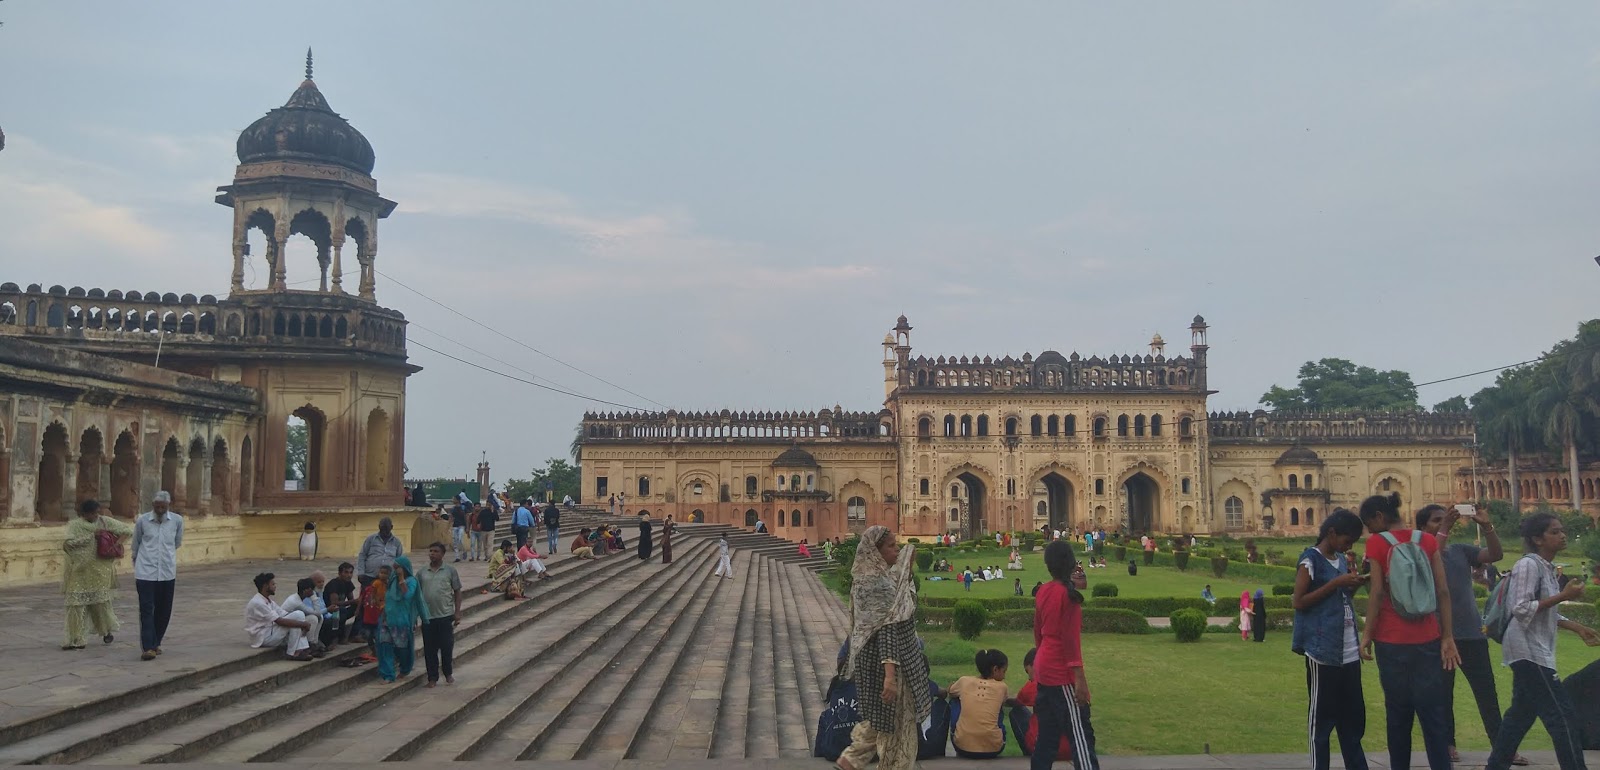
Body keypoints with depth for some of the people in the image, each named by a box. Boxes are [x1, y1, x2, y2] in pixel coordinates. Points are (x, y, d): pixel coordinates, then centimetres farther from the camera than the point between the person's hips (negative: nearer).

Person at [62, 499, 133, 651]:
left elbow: (128, 531, 6)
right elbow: (70, 542, -16)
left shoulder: (105, 522, 3)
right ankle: (75, 640, 4)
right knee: (76, 604, -2)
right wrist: (92, 535, -15)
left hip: (99, 570, 0)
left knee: (101, 602, 4)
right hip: (79, 571, 0)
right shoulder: (74, 525, 0)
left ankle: (108, 630, 28)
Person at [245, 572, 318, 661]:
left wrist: (303, 624, -10)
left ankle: (301, 649, -12)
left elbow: (285, 615, 7)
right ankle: (293, 653, -15)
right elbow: (280, 621, -24)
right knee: (298, 615, -18)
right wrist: (303, 624, -20)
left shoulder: (269, 601, 13)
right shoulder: (257, 603, -19)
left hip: (270, 635, 10)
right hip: (263, 638, -10)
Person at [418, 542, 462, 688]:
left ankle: (448, 674, 23)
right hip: (427, 616, 2)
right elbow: (417, 593, 11)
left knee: (447, 646, 4)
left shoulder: (450, 571, 2)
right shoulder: (422, 573, 7)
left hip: (446, 615, -2)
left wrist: (457, 612, -2)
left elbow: (457, 592, 4)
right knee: (430, 649, 5)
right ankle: (432, 678, 14)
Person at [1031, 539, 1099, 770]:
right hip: (1062, 673, -8)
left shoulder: (1043, 592, 7)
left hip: (1043, 669, 8)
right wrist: (1079, 677, -16)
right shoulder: (1068, 593, -14)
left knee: (1047, 734, 13)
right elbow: (1071, 638, -17)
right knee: (1081, 735, -5)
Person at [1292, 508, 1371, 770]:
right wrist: (1336, 583, -16)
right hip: (1323, 651, -7)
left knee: (1353, 714, 12)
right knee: (1322, 715, -1)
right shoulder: (1311, 559, -8)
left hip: (1349, 651, 7)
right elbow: (1299, 602, -13)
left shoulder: (1341, 559, 15)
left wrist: (1354, 584, 4)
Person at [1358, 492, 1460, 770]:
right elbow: (1443, 591, 1)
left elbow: (1377, 593, -11)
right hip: (1428, 638, 3)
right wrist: (1448, 637, 3)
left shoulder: (1377, 543, -6)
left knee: (1398, 711, 7)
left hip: (1392, 640, -3)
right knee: (1433, 711, 4)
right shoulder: (1427, 540, 5)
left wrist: (1367, 633, -4)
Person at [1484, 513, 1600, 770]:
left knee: (1522, 713, 15)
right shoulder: (1528, 565, -16)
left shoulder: (1547, 567, 14)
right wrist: (1563, 596, -23)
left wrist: (1578, 628, 12)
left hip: (1536, 651, 10)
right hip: (1528, 650, -10)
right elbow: (1521, 609, -23)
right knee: (1563, 715, -8)